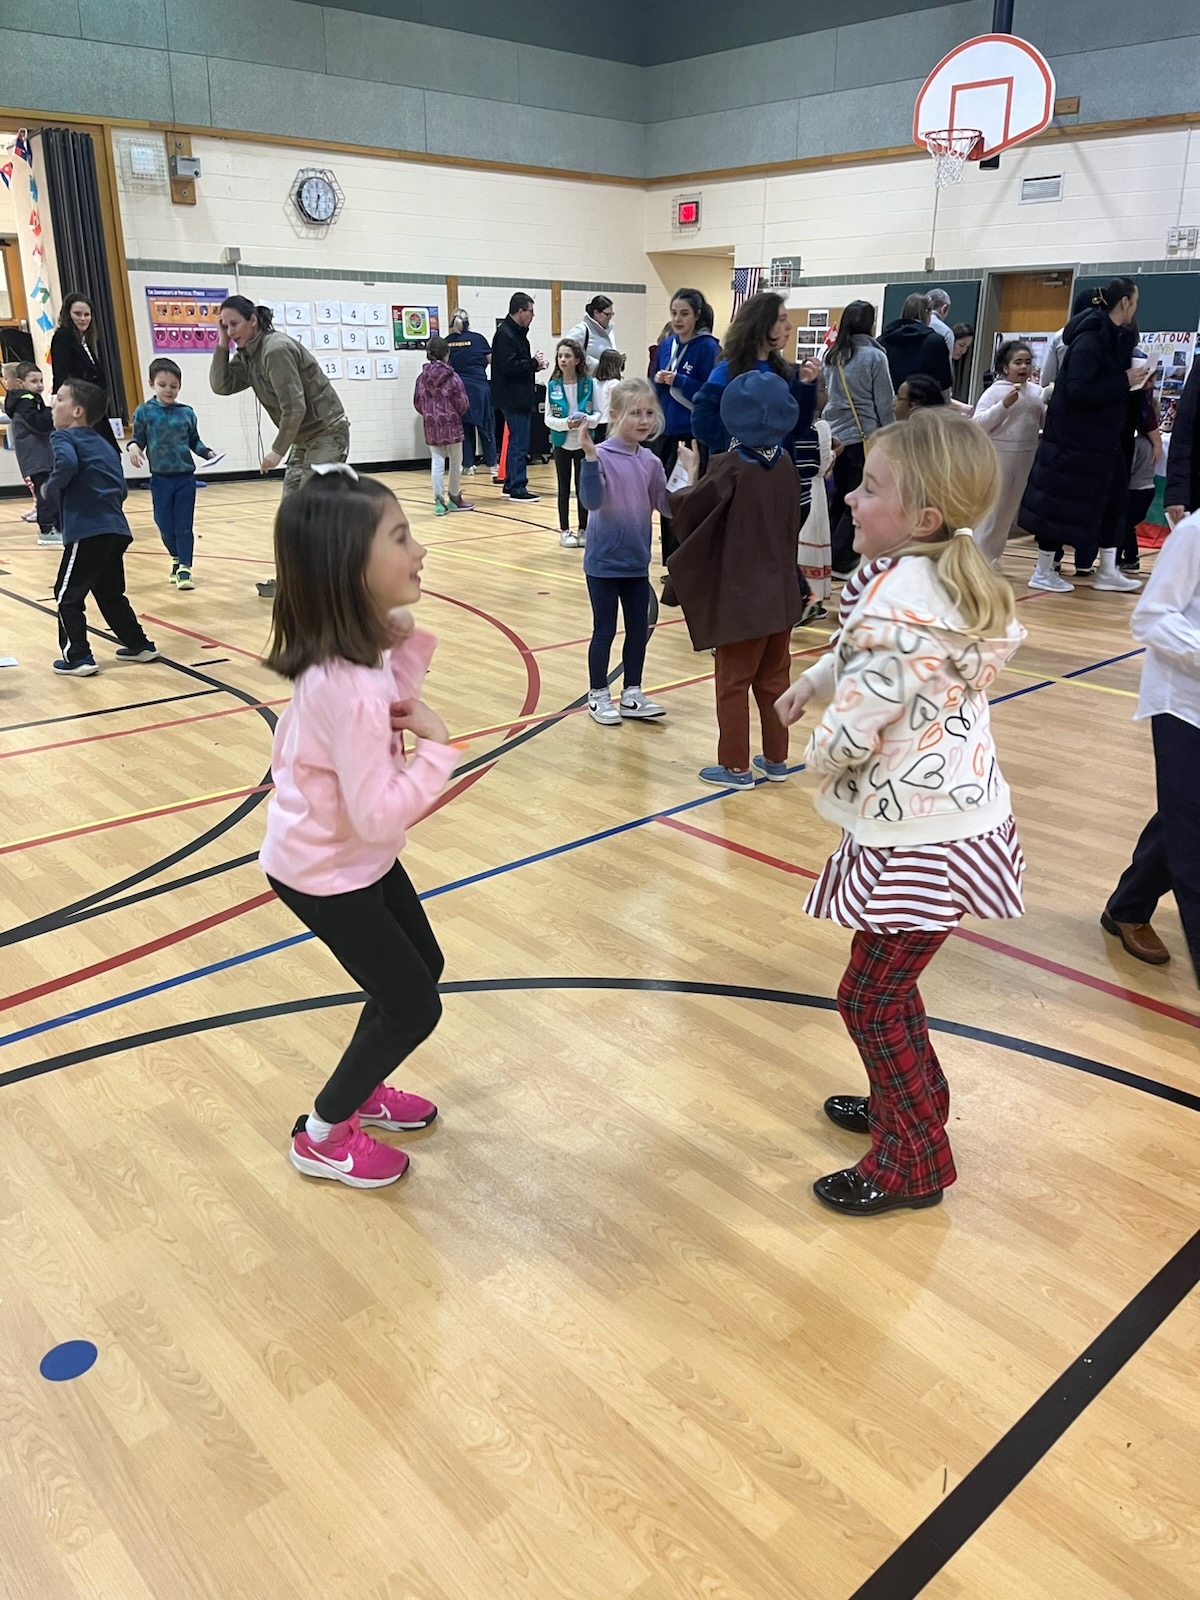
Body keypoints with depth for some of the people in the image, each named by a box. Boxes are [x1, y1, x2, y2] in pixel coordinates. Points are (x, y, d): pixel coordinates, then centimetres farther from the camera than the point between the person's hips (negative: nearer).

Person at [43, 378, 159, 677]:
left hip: (86, 532, -8)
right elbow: (122, 490, 20)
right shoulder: (102, 443, 21)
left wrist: (51, 488, -11)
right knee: (110, 594, 21)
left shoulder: (63, 437, -3)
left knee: (67, 596, 3)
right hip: (115, 529, 8)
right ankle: (139, 645, 25)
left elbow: (67, 463, -26)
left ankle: (78, 657, 2)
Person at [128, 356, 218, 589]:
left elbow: (194, 441, 9)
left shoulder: (187, 413, 3)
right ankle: (177, 560, 29)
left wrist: (207, 452, -9)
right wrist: (134, 447, -22)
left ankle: (184, 569, 3)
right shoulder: (144, 412, -1)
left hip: (185, 477, 0)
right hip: (160, 478, 0)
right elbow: (138, 439, 0)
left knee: (184, 526, -1)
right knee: (165, 525, 6)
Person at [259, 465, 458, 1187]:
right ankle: (322, 1135, 25)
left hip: (358, 855, 9)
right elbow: (380, 815, -34)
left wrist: (407, 645, -8)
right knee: (413, 1007, 4)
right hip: (326, 870, -9)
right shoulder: (347, 686, -36)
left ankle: (361, 1089, 44)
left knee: (423, 966, 22)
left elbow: (390, 715, 7)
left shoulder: (359, 646, -8)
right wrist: (438, 745, -24)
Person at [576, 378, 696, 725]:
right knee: (604, 630, 6)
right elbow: (591, 501, -24)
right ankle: (598, 696, 21)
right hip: (604, 562, -5)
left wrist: (689, 473, -10)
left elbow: (668, 508, 2)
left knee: (639, 630, 12)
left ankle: (632, 696, 25)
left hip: (637, 563, 5)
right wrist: (590, 455, -33)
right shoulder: (602, 456, -13)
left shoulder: (651, 462, 2)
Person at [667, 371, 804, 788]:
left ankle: (736, 766, 11)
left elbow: (687, 511, -9)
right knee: (774, 680, 15)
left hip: (741, 595, -6)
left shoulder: (730, 466, -16)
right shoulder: (786, 463, 4)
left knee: (733, 683, 5)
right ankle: (775, 759, 24)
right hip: (780, 591, 6)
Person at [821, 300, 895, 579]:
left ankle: (827, 553, 17)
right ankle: (840, 560, -1)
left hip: (836, 435, 6)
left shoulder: (833, 355, 6)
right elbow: (884, 403, -7)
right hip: (864, 436, -6)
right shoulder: (874, 356, -10)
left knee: (838, 497, 14)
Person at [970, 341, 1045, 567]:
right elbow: (979, 425, -14)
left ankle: (992, 554, 23)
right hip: (999, 457, -5)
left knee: (1010, 509, 12)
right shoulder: (995, 391, -7)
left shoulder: (1037, 392, 6)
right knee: (991, 509, -2)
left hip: (1025, 459, 5)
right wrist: (1004, 404, -21)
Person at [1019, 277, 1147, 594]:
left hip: (1101, 438, 10)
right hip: (1074, 439, -10)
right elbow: (1078, 391, -26)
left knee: (1112, 498, 11)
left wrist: (1133, 379, 1)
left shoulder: (1116, 337, 10)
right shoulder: (1090, 338, -18)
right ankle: (1043, 572, 9)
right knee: (1060, 502, -2)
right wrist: (1124, 381, -20)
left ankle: (1107, 571, 19)